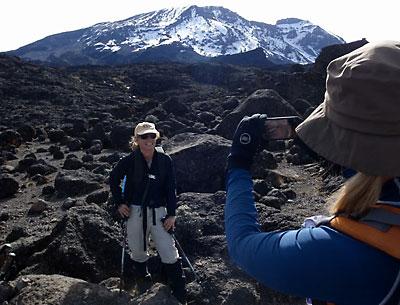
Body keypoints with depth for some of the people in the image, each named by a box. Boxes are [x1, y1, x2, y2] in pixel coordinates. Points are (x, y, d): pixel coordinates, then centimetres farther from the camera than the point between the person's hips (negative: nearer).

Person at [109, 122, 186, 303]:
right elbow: (113, 179, 10)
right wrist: (119, 203, 3)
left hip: (158, 211, 0)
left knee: (169, 253, -2)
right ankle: (143, 278, 46)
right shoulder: (129, 161, -7)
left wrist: (171, 214, -3)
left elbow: (171, 189, 0)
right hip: (135, 211, 1)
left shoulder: (165, 161, -5)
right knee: (138, 250, 16)